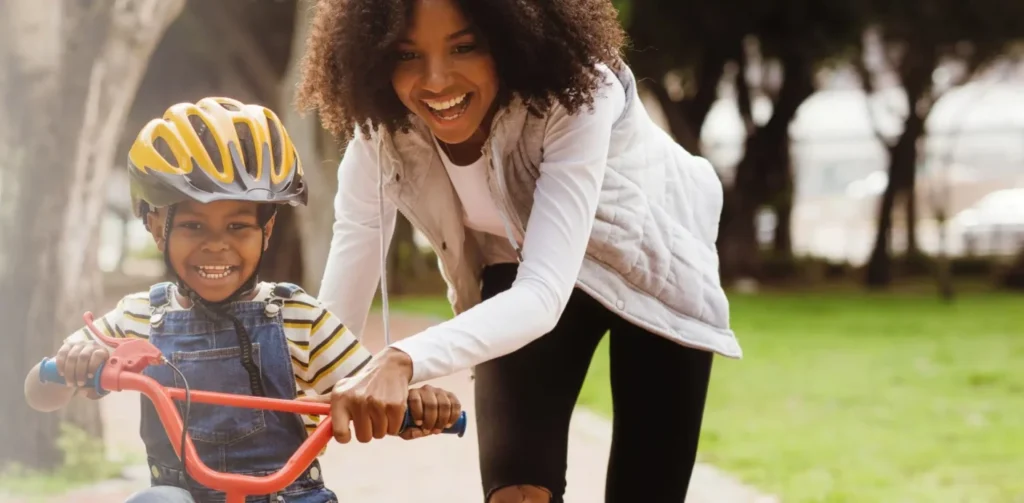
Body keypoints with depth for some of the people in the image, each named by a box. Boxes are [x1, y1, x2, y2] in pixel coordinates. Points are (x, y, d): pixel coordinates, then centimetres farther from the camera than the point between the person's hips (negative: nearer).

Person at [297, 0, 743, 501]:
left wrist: (403, 361, -62)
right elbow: (336, 312, -26)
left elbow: (544, 292, -47)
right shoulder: (381, 130, -25)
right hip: (517, 271, 2)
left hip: (651, 266, -2)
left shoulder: (574, 93, -37)